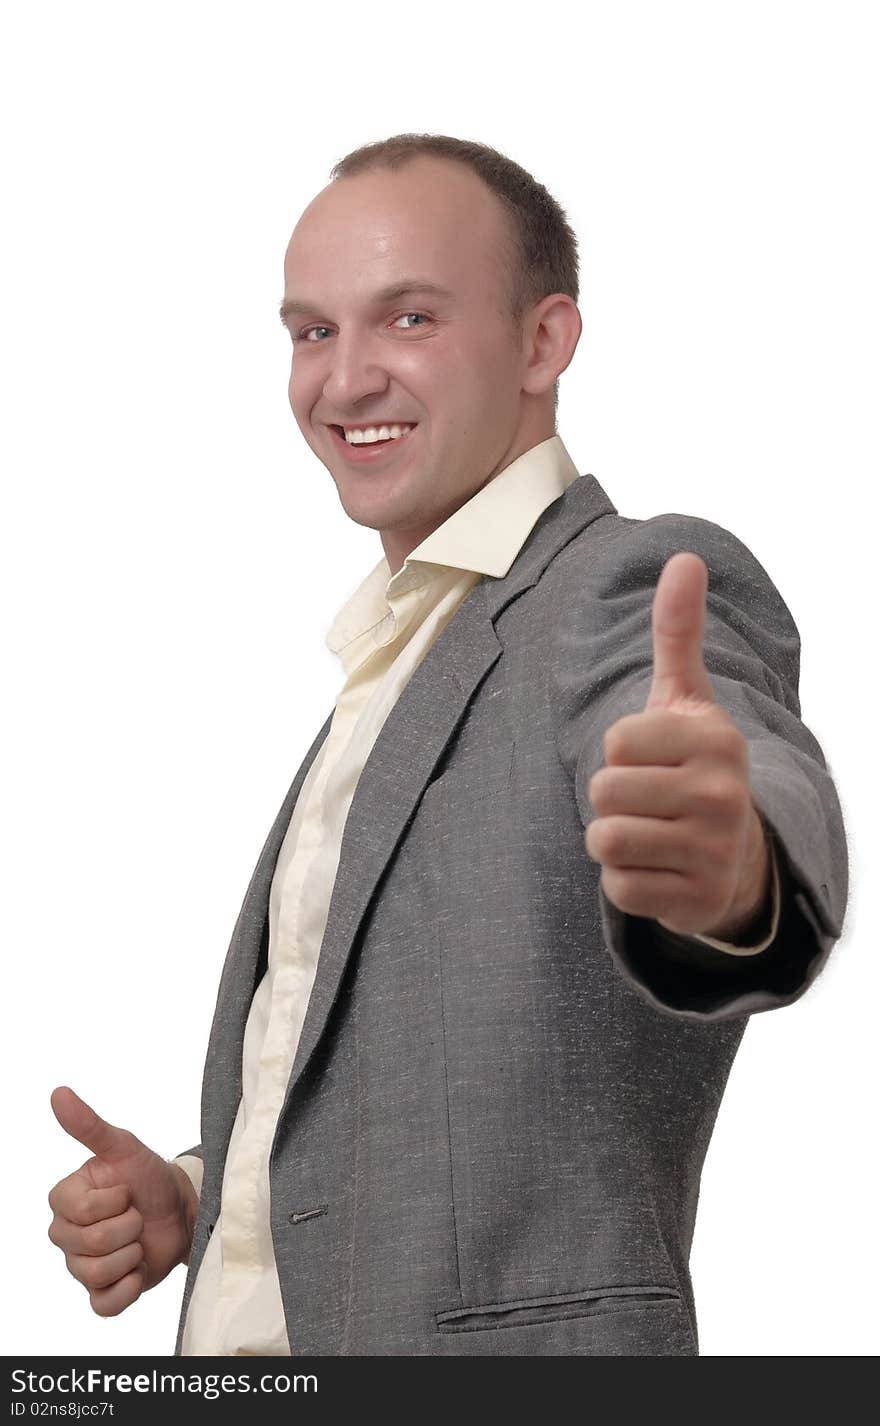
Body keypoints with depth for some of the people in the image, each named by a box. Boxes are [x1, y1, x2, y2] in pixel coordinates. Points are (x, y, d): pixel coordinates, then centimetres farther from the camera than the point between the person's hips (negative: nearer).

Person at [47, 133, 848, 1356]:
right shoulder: (390, 663, 15)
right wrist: (200, 1196, 4)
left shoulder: (636, 587, -11)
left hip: (506, 1353, -8)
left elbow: (770, 787, -33)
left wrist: (728, 867, -54)